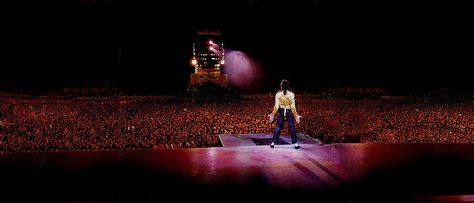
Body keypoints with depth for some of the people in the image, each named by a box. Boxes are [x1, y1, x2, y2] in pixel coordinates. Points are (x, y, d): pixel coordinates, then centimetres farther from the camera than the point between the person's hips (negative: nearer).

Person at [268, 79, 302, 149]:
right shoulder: (291, 94, -9)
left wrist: (272, 114, 3)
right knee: (292, 128, 7)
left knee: (278, 127, 10)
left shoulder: (278, 94, -7)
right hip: (289, 112, -1)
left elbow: (276, 106, -6)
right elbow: (293, 107, -9)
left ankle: (273, 143, 13)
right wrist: (296, 115, -1)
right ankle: (295, 144, 9)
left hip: (281, 112, 1)